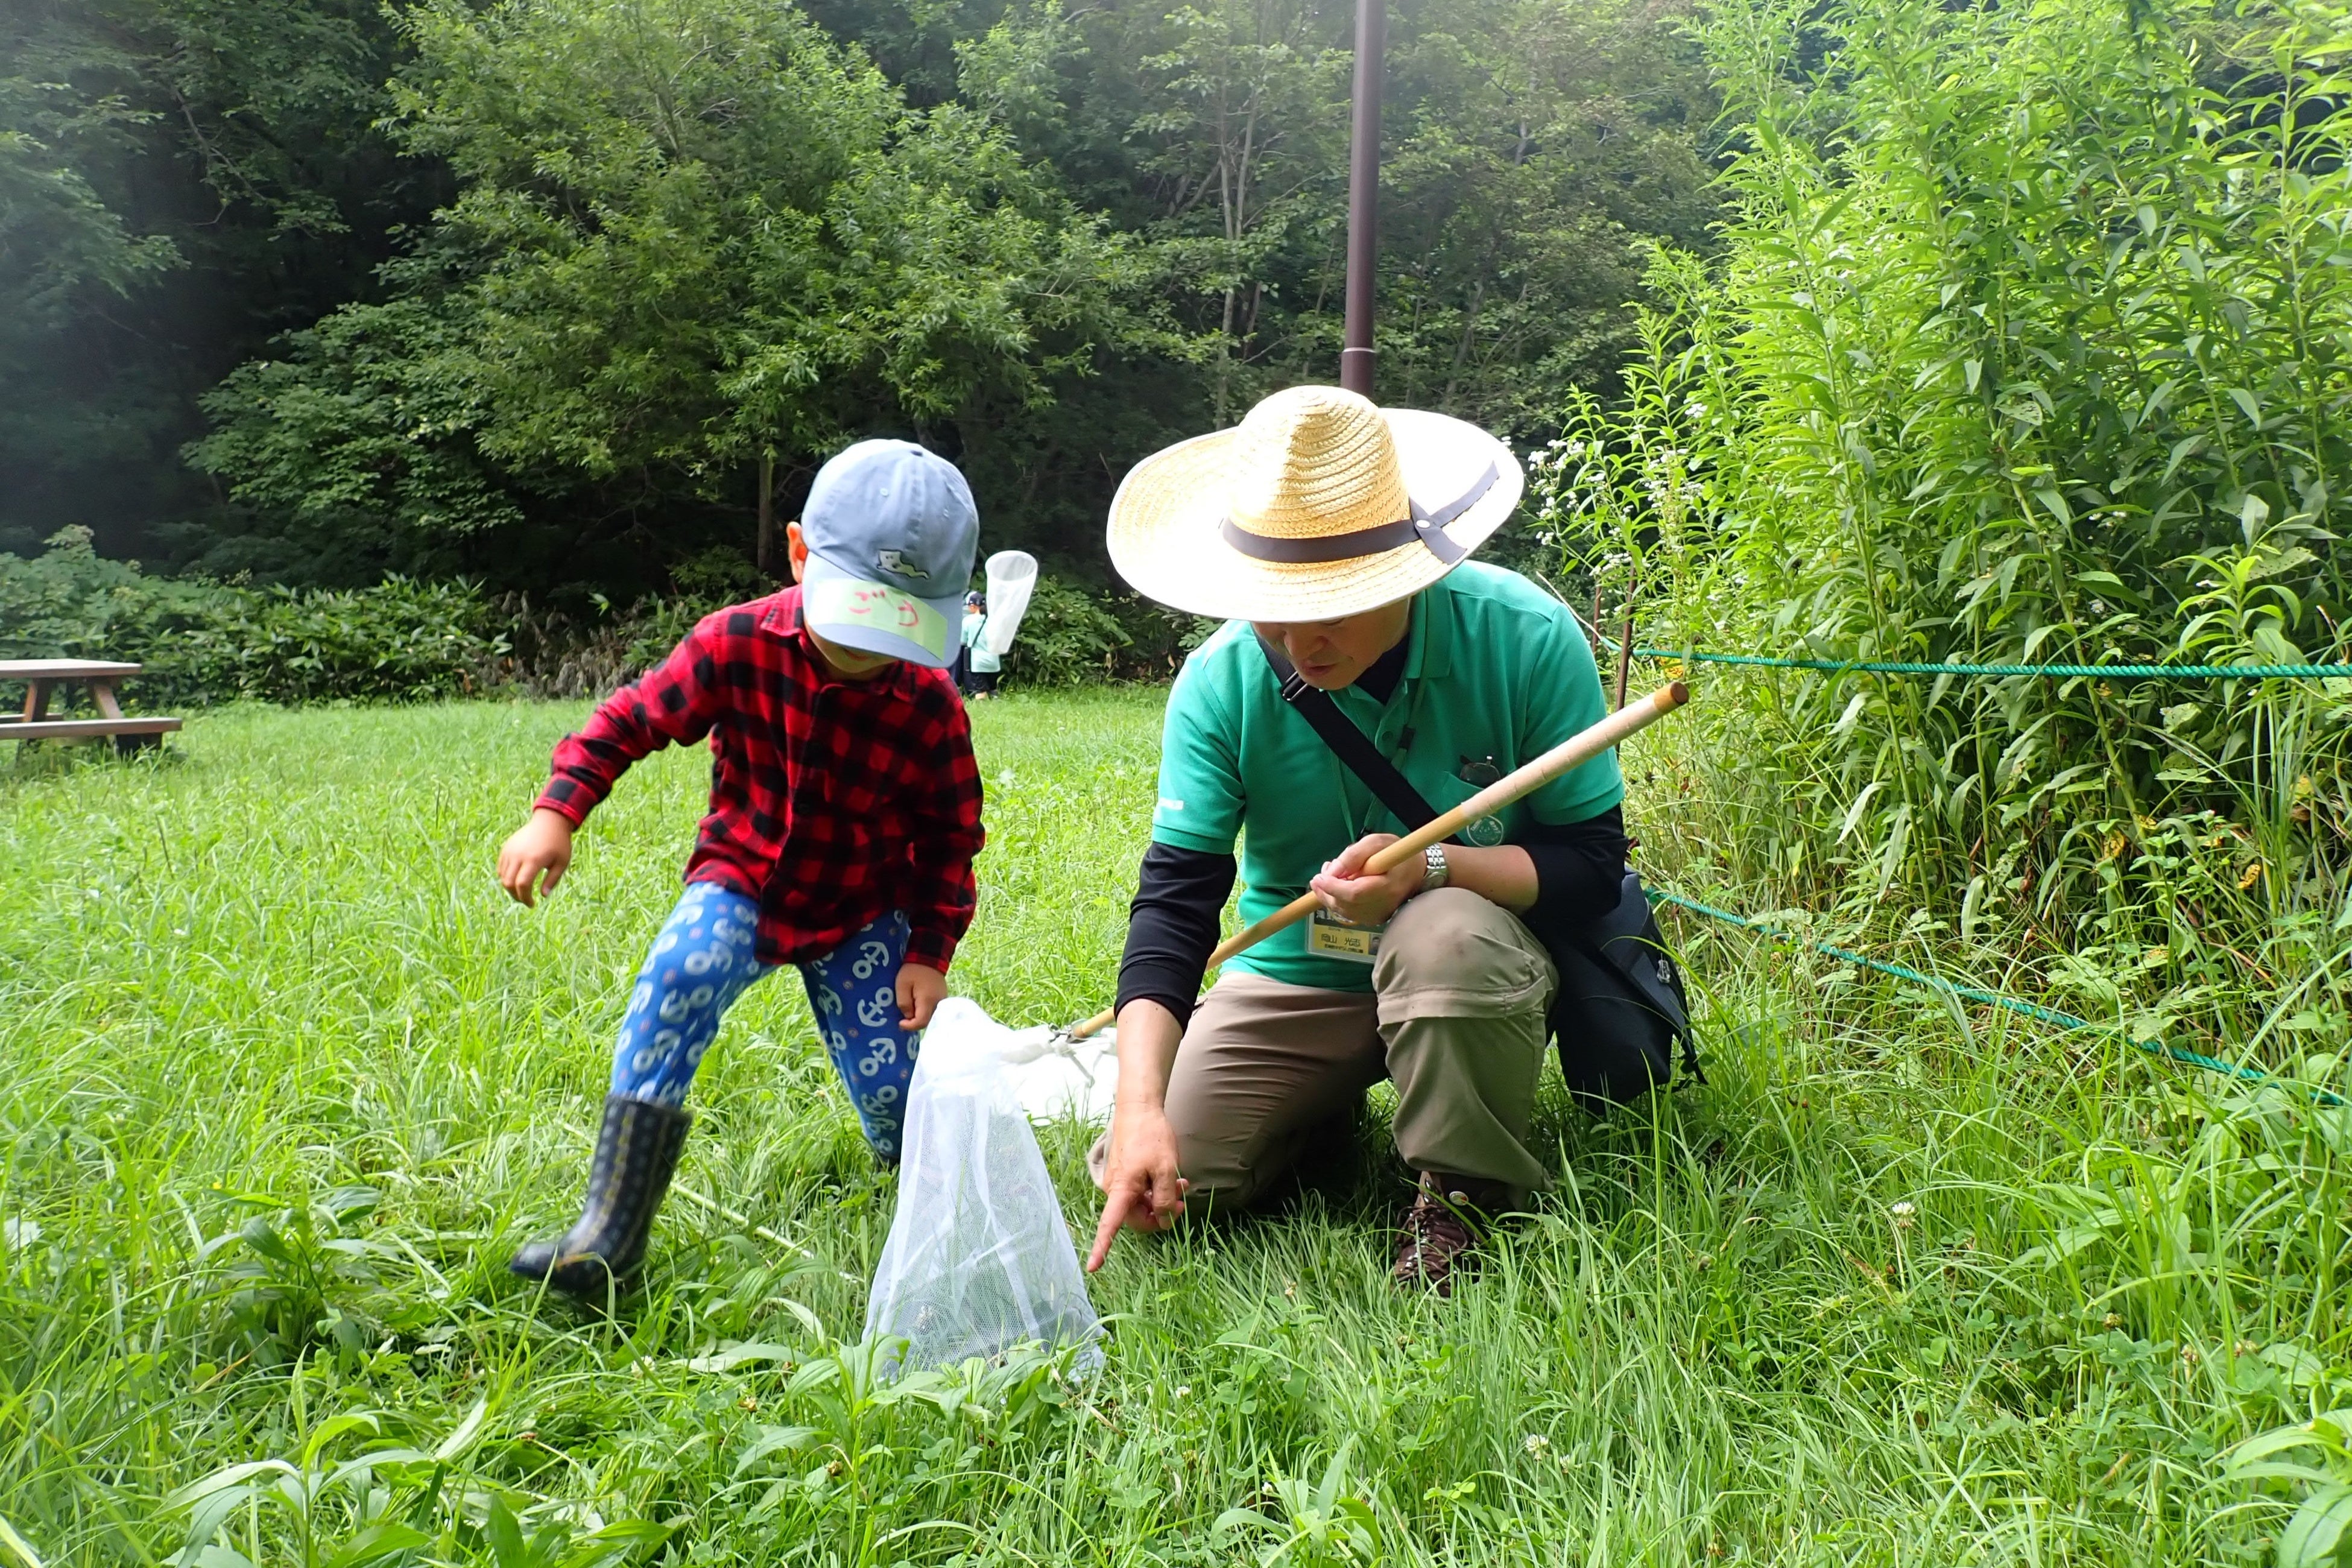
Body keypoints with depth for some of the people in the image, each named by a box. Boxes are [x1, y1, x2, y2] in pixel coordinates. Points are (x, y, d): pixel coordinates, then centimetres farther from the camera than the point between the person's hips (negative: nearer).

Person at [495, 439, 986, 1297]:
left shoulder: (930, 704, -17)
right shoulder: (736, 645, -18)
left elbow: (950, 836, -3)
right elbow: (633, 718, -6)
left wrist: (930, 951, -4)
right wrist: (555, 815, -16)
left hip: (861, 912, 0)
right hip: (742, 882, 0)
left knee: (893, 1093, -8)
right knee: (679, 974, -32)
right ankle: (610, 1227, -27)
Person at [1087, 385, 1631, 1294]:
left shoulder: (1524, 639, -19)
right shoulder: (1223, 681, -15)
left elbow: (1591, 866, -14)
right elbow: (1174, 900, -20)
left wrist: (1431, 865, -33)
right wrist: (1140, 1105, -33)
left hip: (1477, 972, -2)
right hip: (1294, 978, 3)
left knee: (1445, 934, -38)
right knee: (1149, 1179, -12)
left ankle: (1465, 1193, -10)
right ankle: (1331, 1110, 19)